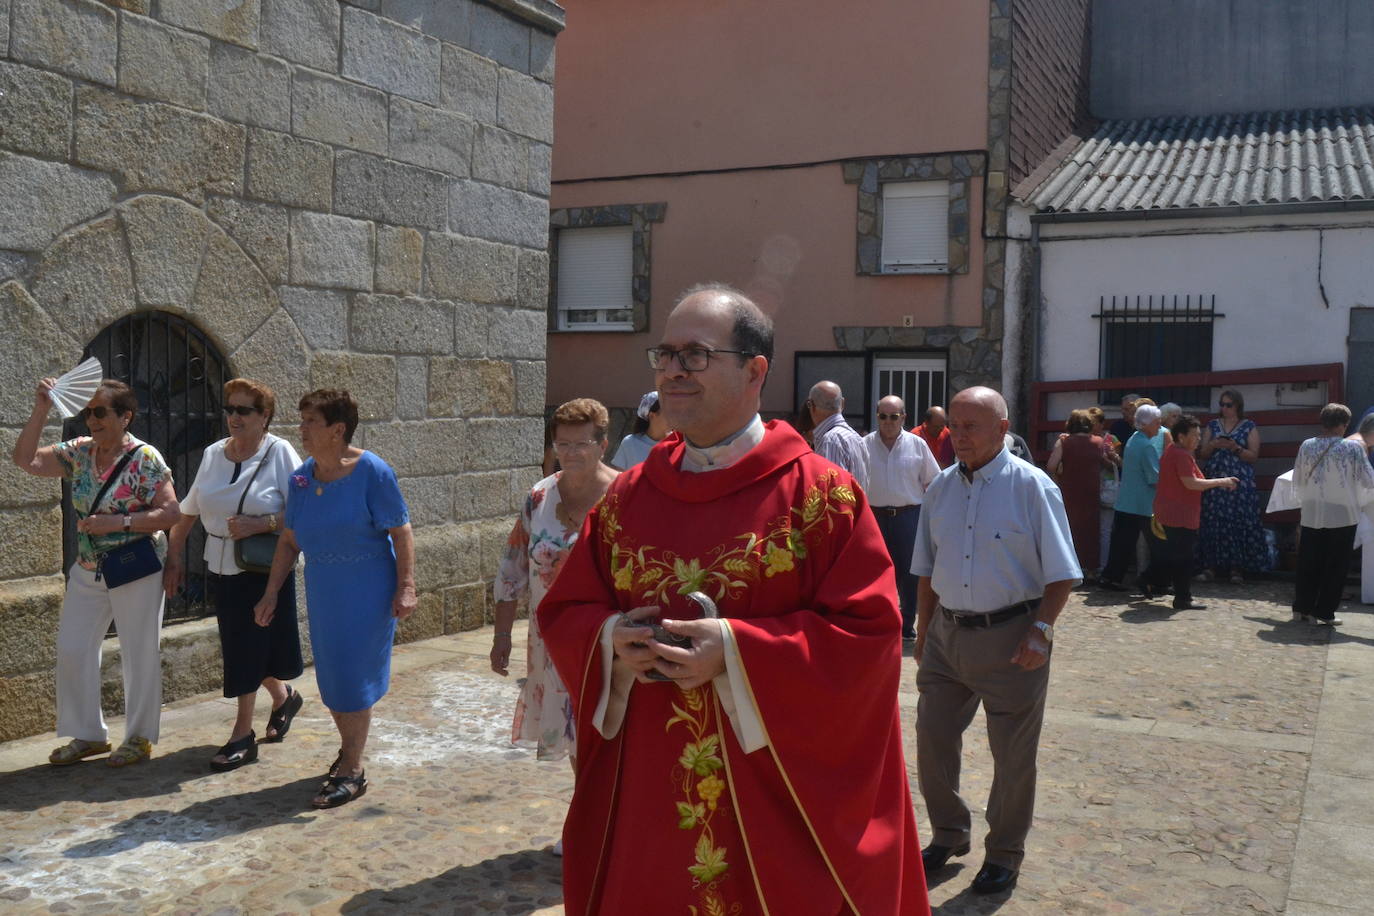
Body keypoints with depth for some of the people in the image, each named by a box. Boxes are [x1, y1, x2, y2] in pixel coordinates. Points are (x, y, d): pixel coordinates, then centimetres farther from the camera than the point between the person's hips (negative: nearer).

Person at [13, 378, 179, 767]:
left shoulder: (145, 458, -12)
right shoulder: (79, 452, 5)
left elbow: (169, 513, -15)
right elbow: (26, 460, 1)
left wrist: (117, 522, -23)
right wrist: (40, 411, -6)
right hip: (87, 572, 6)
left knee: (139, 655, 4)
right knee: (72, 650, 8)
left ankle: (140, 737, 18)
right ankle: (88, 734, 22)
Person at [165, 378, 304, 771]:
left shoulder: (280, 453, -9)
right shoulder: (212, 455, 6)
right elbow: (188, 511, 14)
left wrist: (260, 524, -25)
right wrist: (174, 558, 13)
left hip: (265, 569, -5)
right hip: (222, 568, 5)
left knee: (250, 650, -1)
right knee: (242, 650, 13)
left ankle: (243, 734, 11)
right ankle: (283, 696, 38)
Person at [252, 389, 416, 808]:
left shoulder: (371, 472, -15)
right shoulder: (301, 479, 1)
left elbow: (401, 532, -14)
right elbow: (289, 541, 8)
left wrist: (406, 587, -19)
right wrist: (271, 594, 6)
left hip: (367, 593, -6)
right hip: (322, 595, 6)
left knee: (352, 678, -1)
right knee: (330, 678, 15)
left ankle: (352, 770, 11)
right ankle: (350, 749, 37)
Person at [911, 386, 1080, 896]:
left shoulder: (1031, 486, -10)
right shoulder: (941, 487, 6)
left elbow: (1061, 575, -9)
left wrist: (1040, 630, -18)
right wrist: (923, 633, 13)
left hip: (1009, 638, -5)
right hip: (946, 635, 5)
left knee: (1013, 756, 8)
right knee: (932, 740, 10)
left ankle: (1004, 853, 27)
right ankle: (949, 835, 32)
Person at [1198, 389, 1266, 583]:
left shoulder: (1249, 427, 6)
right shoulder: (1212, 425, 14)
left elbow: (1253, 456, 0)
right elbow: (1203, 454, 13)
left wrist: (1235, 448, -15)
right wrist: (1213, 445, -7)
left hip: (1240, 483, -2)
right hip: (1214, 481, 2)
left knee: (1238, 522, -7)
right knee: (1213, 523, -2)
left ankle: (1235, 567, -4)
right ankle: (1213, 564, 3)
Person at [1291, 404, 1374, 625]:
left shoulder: (1307, 446, -1)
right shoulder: (1353, 448, -10)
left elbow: (1297, 481, 6)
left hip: (1311, 515, 3)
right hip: (1342, 515, -3)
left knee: (1308, 565, 11)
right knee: (1335, 567, 6)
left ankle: (1301, 608, 15)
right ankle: (1324, 613, 6)